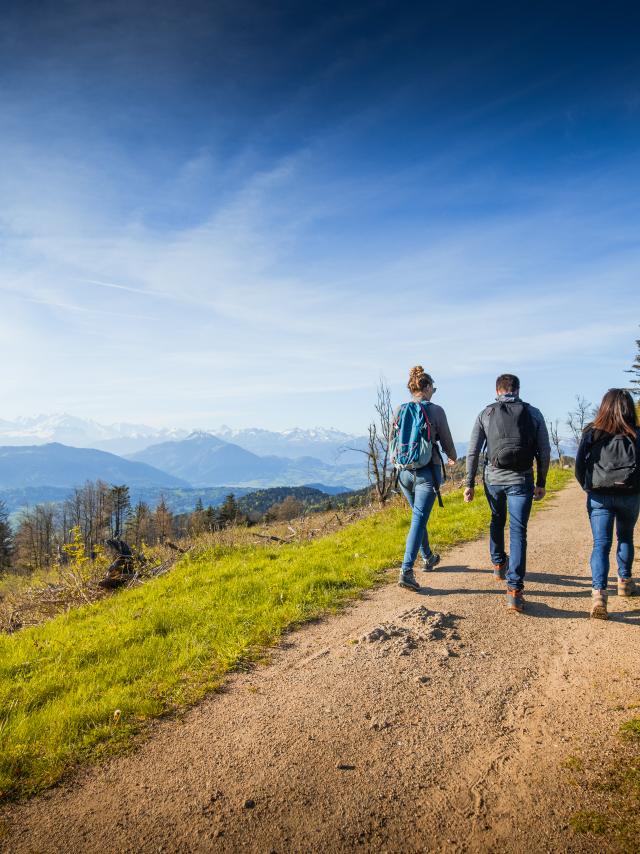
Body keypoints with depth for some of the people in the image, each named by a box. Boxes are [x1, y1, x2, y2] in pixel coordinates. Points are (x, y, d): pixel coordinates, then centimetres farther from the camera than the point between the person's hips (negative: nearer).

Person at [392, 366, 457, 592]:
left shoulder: (399, 411, 2)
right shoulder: (435, 410, -8)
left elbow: (393, 442, 11)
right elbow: (447, 442, 0)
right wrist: (453, 458, 21)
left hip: (403, 472, 5)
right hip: (427, 473, -5)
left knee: (418, 516, 23)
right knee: (418, 520, -6)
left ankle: (428, 558, 40)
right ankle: (406, 570, -15)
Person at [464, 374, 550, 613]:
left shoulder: (486, 414, 4)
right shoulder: (533, 413, 5)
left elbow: (473, 452, 1)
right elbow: (544, 452, 3)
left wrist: (470, 483, 5)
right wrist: (541, 483, 12)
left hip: (493, 478, 1)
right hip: (521, 480, -1)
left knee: (497, 521, 26)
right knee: (518, 532, -1)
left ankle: (498, 564, 43)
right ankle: (514, 589, -8)